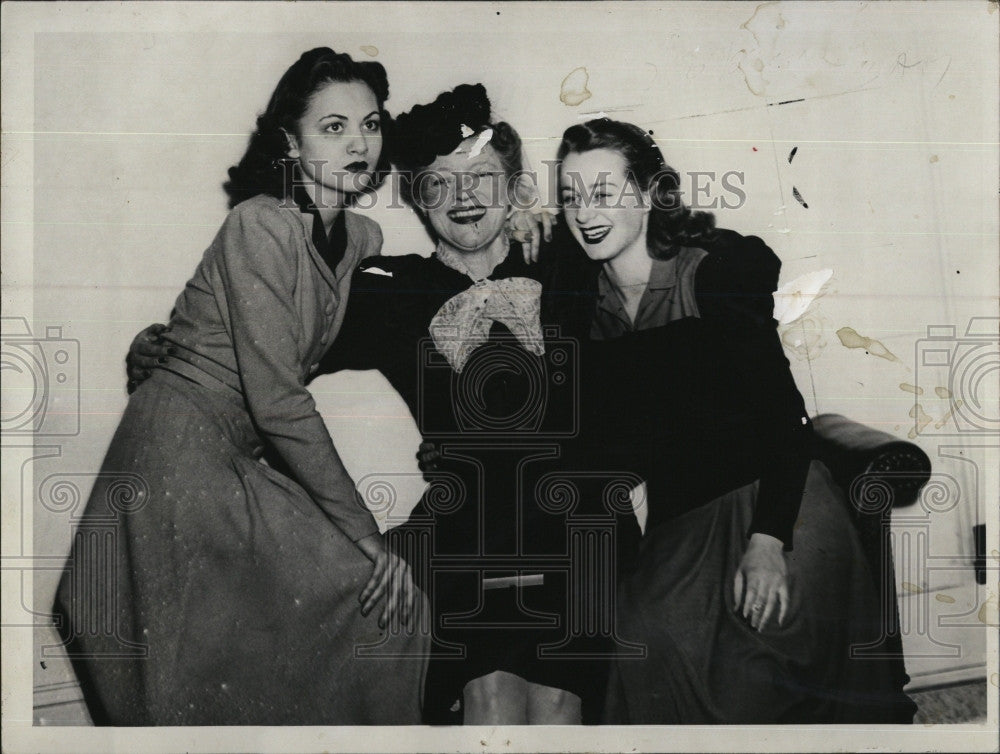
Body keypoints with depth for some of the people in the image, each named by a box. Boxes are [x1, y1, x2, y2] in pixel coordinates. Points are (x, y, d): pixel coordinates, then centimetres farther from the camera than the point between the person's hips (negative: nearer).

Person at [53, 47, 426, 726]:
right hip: (181, 448, -8)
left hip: (241, 460, 8)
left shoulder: (364, 238, 8)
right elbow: (278, 401, -20)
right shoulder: (260, 224, -16)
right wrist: (366, 533, -18)